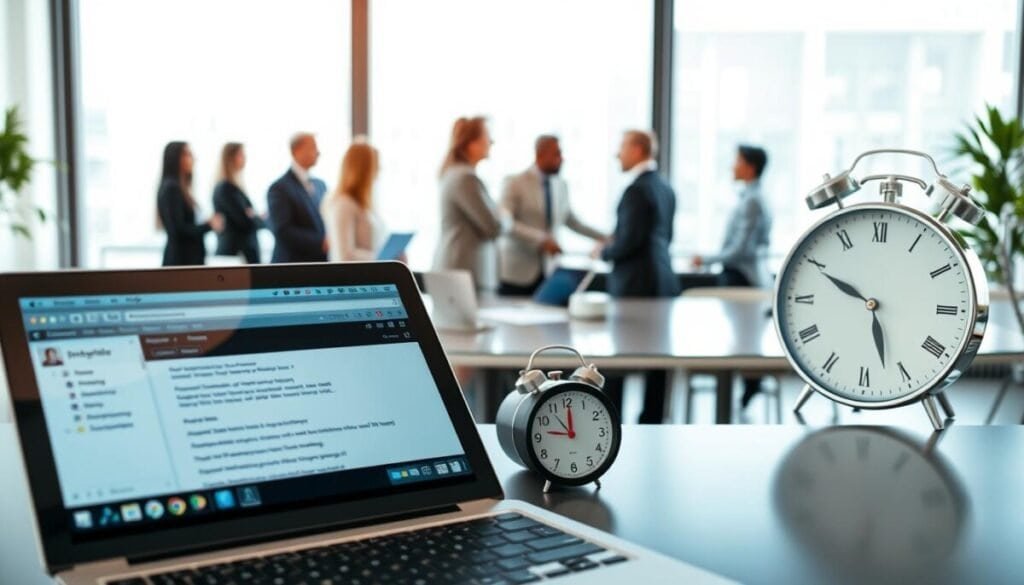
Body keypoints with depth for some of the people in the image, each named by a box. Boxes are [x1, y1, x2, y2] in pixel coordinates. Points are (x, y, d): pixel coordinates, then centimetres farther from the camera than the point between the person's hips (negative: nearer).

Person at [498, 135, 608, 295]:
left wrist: (605, 238, 18)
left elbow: (572, 221, 23)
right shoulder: (515, 183, -5)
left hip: (548, 272, 4)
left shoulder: (561, 186, 11)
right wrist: (541, 239, -22)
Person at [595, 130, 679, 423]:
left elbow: (629, 241, -20)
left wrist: (604, 252, -2)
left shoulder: (638, 190, -16)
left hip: (635, 283, -9)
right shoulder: (665, 188, 13)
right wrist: (615, 243, 18)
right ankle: (652, 419, 16)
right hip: (661, 280, 9)